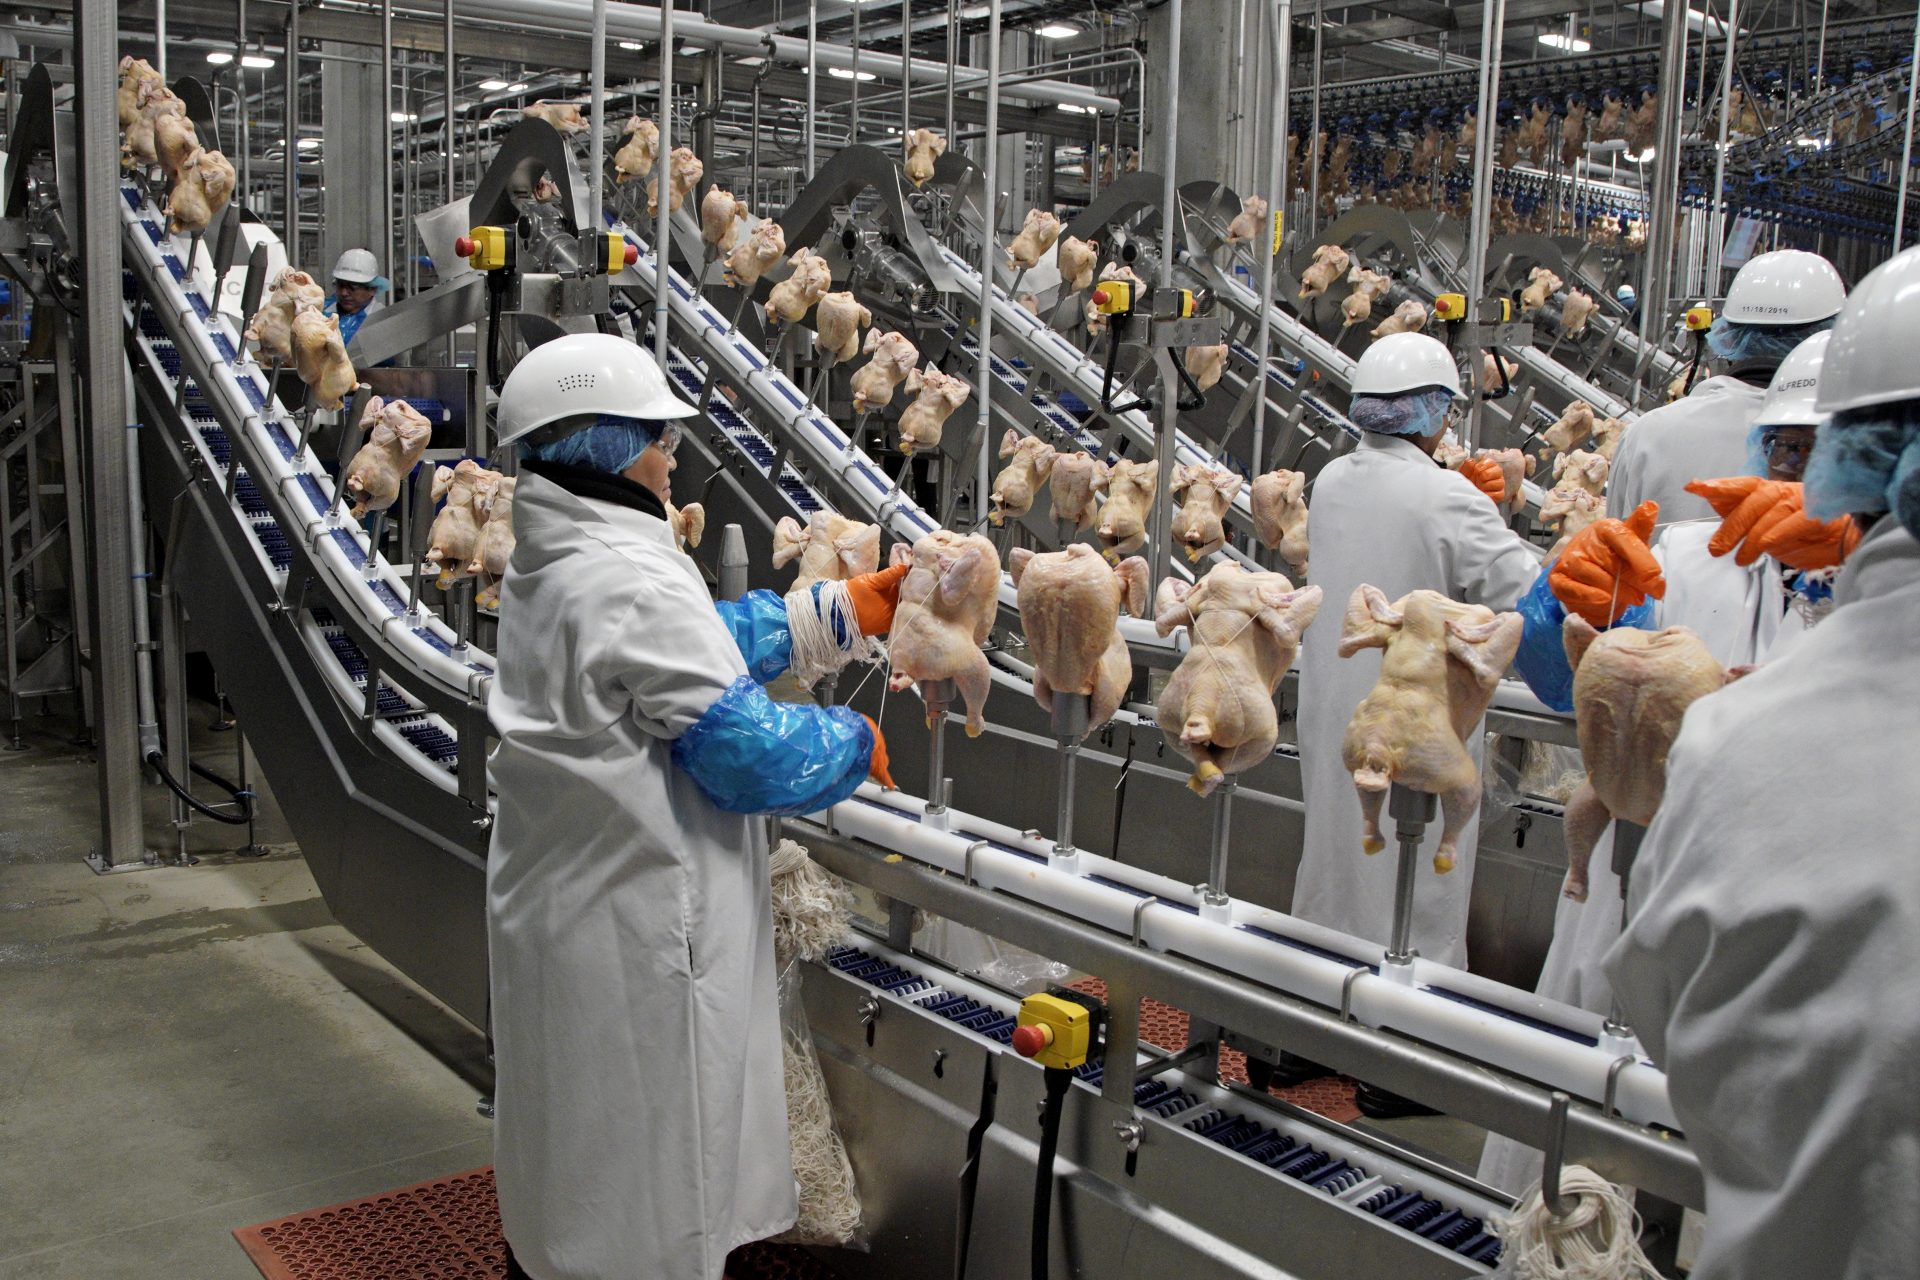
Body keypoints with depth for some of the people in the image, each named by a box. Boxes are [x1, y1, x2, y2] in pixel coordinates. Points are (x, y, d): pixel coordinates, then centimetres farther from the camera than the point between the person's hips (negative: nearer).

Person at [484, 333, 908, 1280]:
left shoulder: (551, 562, 7)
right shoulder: (631, 583, -25)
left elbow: (708, 637, 13)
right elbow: (746, 750, -24)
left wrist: (851, 606, 13)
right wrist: (856, 742, -5)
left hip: (556, 906, 10)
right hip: (634, 936, -10)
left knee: (573, 1161, 26)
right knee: (648, 1200, 7)